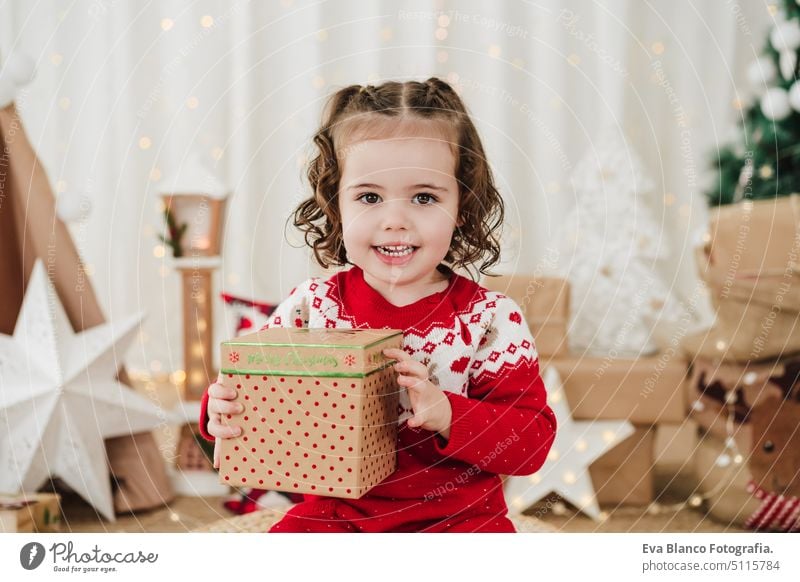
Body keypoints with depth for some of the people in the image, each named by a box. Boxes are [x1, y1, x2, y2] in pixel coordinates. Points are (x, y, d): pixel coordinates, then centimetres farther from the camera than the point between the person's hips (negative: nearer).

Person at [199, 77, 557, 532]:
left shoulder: (491, 320, -10)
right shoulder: (309, 306, -4)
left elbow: (533, 441, -12)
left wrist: (446, 414, -29)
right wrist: (223, 412, -17)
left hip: (458, 517, -1)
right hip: (339, 510, 2)